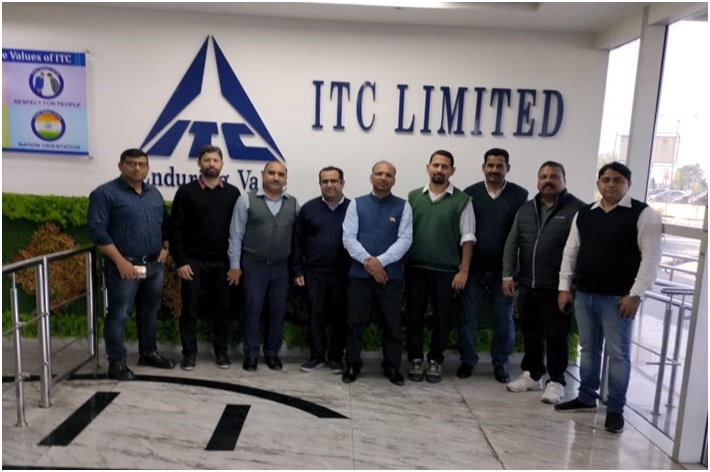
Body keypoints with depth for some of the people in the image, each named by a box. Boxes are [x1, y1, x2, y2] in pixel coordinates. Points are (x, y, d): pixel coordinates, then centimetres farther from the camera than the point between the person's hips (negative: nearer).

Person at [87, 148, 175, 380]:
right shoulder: (105, 193, -8)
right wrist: (120, 261, -17)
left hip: (155, 265, 6)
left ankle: (149, 352, 29)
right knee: (118, 314, 2)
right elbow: (96, 229, -14)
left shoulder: (154, 193, 12)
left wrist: (165, 248, 4)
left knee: (150, 311, 15)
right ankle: (116, 361, 13)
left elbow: (165, 223, 20)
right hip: (124, 266, -6)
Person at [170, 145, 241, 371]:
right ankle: (189, 353, 17)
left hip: (223, 262, 2)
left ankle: (221, 351, 21)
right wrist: (180, 261, -8)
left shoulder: (233, 193, 6)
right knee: (190, 309, 5)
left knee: (222, 309, 8)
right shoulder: (186, 192, 0)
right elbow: (176, 230, -2)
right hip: (193, 262, -1)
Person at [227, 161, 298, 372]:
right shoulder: (247, 200, -3)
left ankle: (272, 353, 24)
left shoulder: (293, 204, 4)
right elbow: (236, 234, -3)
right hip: (253, 264, -2)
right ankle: (251, 354, 18)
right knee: (252, 310, 5)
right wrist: (235, 265, -5)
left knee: (277, 311, 10)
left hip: (282, 266, 3)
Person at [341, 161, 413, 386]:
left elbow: (405, 239, -6)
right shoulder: (356, 204, 6)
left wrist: (380, 261, -16)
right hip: (360, 273, 0)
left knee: (392, 324, 9)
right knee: (354, 322, 6)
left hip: (391, 275, 0)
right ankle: (352, 365, 22)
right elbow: (348, 238, -3)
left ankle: (392, 367, 25)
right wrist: (368, 261, -16)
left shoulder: (403, 206, 4)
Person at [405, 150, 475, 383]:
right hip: (415, 268, 2)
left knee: (441, 318, 8)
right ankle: (415, 359, 23)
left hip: (446, 270, -1)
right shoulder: (413, 197, 7)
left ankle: (435, 361, 24)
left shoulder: (462, 200, 0)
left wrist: (463, 271, -5)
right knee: (414, 315, 8)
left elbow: (467, 238, -1)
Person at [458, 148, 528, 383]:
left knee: (503, 320, 10)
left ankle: (500, 363, 27)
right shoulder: (470, 193, 1)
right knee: (468, 317, 7)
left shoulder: (520, 195, -2)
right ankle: (467, 360, 23)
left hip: (503, 270, 0)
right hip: (474, 269, 1)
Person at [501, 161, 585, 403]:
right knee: (531, 334, 15)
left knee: (556, 336, 3)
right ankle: (532, 374, 29)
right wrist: (507, 275, 3)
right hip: (527, 285, 5)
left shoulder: (577, 209, -6)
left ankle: (556, 381, 17)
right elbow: (512, 243, 10)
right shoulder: (526, 209, 12)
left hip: (557, 287, -5)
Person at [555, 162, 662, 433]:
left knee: (618, 353, 3)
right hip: (584, 294, 5)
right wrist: (565, 287, 7)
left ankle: (615, 409, 15)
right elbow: (570, 252, 12)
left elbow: (651, 257, -10)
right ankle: (586, 397, 29)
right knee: (588, 349, 15)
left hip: (618, 298, -5)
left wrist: (635, 294, -15)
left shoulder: (643, 214, -5)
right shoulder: (583, 214, 10)